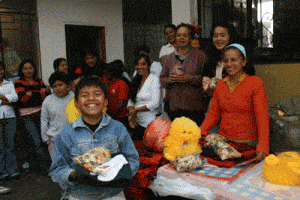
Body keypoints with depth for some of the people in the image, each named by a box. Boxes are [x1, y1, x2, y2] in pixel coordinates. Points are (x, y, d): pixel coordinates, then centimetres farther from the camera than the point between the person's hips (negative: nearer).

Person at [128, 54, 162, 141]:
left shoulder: (154, 79, -7)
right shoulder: (136, 81, 13)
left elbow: (155, 103, -16)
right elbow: (131, 101, 12)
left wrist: (136, 110, -11)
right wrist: (131, 112, -8)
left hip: (150, 124, -6)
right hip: (137, 123, 6)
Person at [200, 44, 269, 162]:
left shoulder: (255, 83, -7)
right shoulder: (220, 85, 8)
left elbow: (262, 117, -14)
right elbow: (214, 113, 9)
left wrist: (262, 147, -25)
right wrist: (201, 131, -7)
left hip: (248, 143, -4)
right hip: (223, 141, 4)